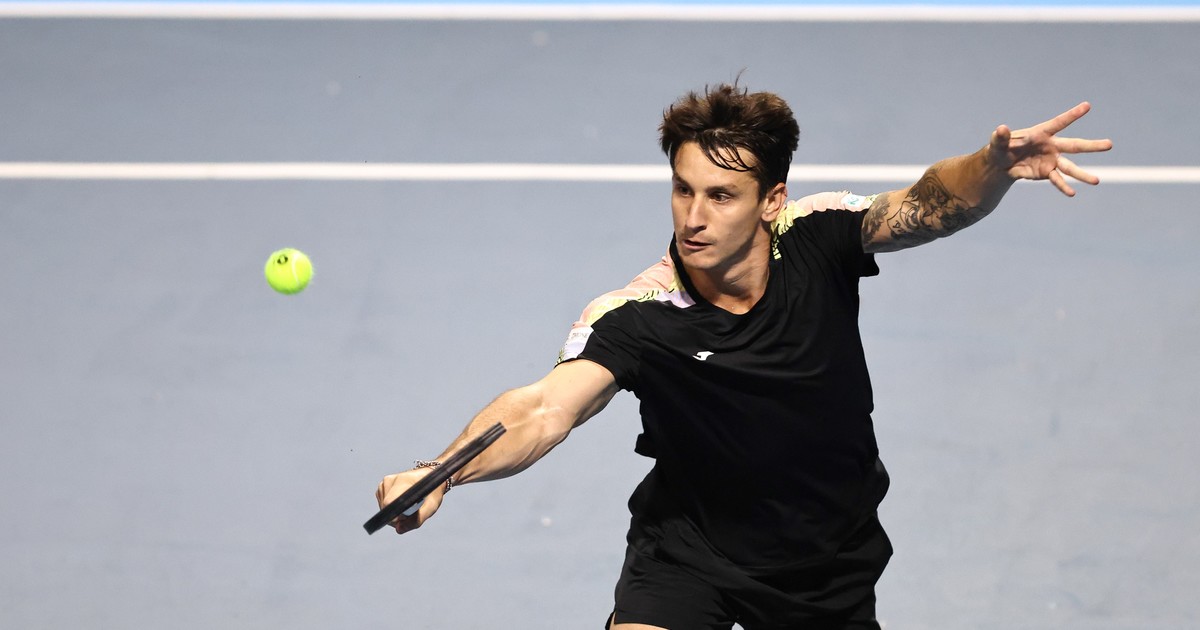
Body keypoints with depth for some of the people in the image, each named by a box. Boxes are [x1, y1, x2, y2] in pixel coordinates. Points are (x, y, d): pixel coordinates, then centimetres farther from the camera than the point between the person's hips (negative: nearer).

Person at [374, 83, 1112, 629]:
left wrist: (995, 166, -55)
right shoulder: (636, 317, -26)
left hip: (830, 566, 3)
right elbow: (545, 408, -40)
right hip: (688, 548, -3)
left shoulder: (818, 239, -18)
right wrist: (439, 473, -59)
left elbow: (924, 207, -32)